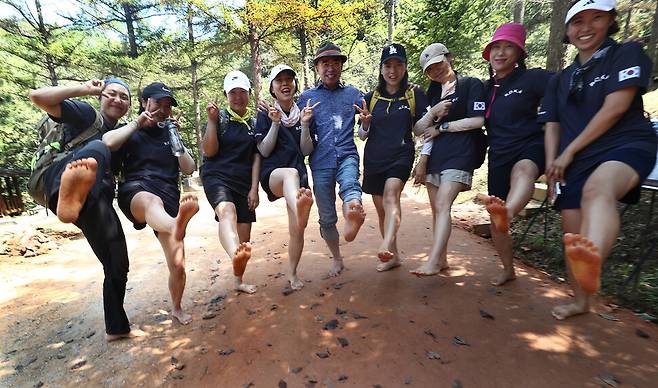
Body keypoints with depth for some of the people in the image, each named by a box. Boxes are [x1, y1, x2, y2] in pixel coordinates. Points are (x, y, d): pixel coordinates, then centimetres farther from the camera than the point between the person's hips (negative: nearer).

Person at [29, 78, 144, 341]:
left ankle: (117, 327, 23)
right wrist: (85, 90, 1)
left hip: (98, 201, 6)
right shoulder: (86, 113, 9)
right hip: (59, 182, -6)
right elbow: (38, 97, -3)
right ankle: (71, 195, -74)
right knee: (97, 149, -39)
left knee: (118, 266, 5)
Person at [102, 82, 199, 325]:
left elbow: (189, 169, 9)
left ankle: (176, 308, 23)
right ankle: (175, 228, -80)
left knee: (177, 265, -3)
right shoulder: (130, 132, 17)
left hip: (169, 198, 3)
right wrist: (137, 123, 0)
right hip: (136, 192, -2)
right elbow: (108, 142, -8)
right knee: (153, 201, -44)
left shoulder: (170, 134, 23)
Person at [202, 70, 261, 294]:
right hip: (217, 177, -3)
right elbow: (209, 151, -7)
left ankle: (238, 281, 25)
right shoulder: (220, 118, 1)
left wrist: (254, 188, -1)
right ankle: (235, 255, -65)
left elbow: (256, 156, 6)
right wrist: (212, 120, -15)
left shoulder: (254, 121, 9)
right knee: (227, 211, -37)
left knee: (244, 237, 6)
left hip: (244, 182, 4)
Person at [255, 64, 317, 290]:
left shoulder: (304, 112, 9)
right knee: (291, 172, -41)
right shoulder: (265, 114, 2)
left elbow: (306, 151, 2)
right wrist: (275, 123, -16)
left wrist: (305, 124, -11)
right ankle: (299, 208, -75)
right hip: (273, 174, -3)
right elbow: (264, 151, -6)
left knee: (297, 229, 1)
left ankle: (293, 274, 22)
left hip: (299, 174, 4)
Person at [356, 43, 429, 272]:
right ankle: (393, 255, 24)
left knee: (391, 195, -30)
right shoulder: (371, 98, 8)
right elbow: (363, 135, 11)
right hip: (374, 159, 3)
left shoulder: (415, 95, 3)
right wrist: (365, 122, -11)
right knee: (381, 210, 9)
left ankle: (386, 246, -44)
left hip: (401, 155, -3)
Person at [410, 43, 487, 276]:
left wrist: (441, 127, -3)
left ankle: (433, 262, -19)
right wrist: (432, 113, -9)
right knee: (436, 209, 5)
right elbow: (418, 130, 10)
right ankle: (442, 258, 16)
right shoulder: (432, 93, 19)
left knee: (442, 206, -18)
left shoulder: (471, 85, 3)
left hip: (460, 154, -6)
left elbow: (477, 121, -8)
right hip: (435, 155, 6)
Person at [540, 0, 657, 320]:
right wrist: (551, 166, -1)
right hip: (574, 162, 5)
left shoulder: (628, 53, 6)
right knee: (573, 235, 3)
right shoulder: (560, 80, 20)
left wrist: (569, 152, -8)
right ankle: (580, 301, 20)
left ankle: (592, 262, -67)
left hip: (626, 145, -4)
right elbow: (552, 126, 13)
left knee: (597, 187, -40)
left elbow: (615, 108, -7)